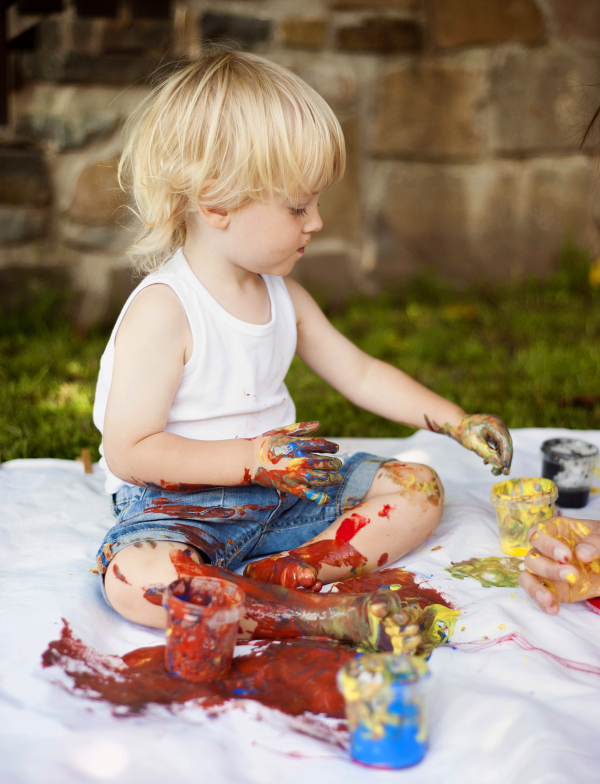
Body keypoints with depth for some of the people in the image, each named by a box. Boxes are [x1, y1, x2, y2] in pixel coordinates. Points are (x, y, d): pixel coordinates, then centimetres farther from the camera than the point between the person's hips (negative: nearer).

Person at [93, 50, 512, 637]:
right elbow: (128, 452, -21)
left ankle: (281, 576, -21)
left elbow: (360, 374, 15)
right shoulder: (161, 312, -19)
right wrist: (255, 458, -26)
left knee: (418, 488, -2)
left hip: (283, 495, 7)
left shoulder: (284, 297, 5)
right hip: (181, 505, -7)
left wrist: (456, 422, 9)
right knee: (136, 579, -37)